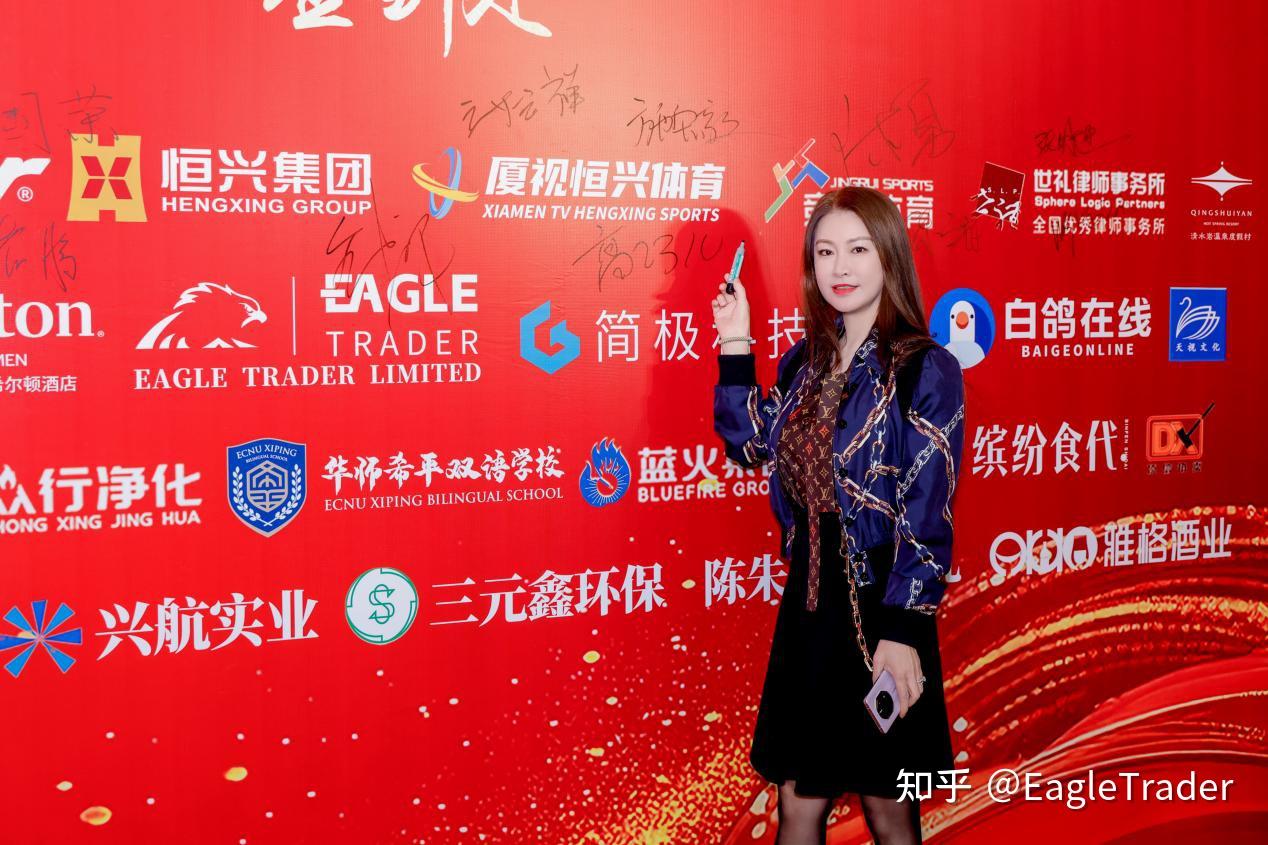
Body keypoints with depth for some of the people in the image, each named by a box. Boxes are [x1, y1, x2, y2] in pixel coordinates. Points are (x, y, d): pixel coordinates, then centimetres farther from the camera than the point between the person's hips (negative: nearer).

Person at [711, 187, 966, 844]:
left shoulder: (926, 371, -12)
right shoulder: (806, 360, 7)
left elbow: (928, 513, -15)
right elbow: (751, 444, 14)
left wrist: (902, 631, -19)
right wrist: (735, 347, 7)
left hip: (879, 605, -5)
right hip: (809, 598, 5)